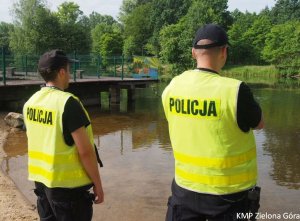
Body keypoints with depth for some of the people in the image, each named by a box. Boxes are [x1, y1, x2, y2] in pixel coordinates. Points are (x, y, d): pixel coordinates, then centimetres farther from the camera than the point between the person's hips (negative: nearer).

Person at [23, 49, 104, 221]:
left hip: (41, 179, 7)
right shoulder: (68, 103, -21)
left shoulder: (31, 102, 2)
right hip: (67, 184, -7)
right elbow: (85, 151, -21)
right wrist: (98, 184, -10)